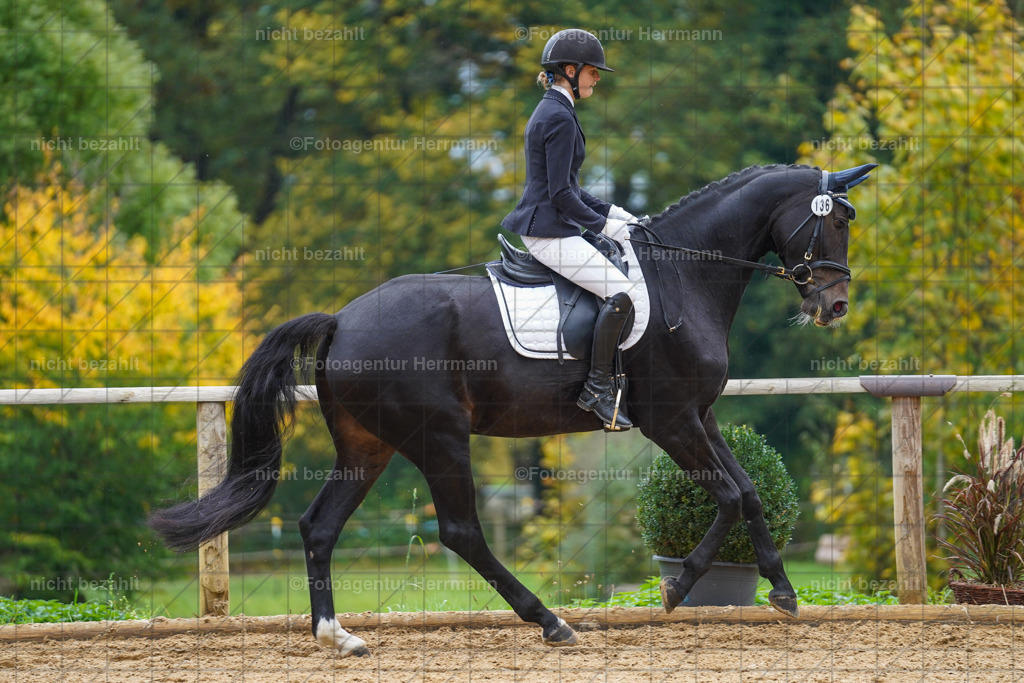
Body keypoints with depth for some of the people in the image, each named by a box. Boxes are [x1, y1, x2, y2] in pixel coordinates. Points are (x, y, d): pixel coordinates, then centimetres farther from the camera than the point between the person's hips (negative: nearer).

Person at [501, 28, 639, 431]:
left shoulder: (550, 112, 18)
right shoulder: (560, 119, -15)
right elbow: (561, 194, -19)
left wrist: (613, 213, 16)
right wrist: (605, 225, -11)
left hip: (544, 228, 11)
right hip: (550, 233, -11)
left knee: (620, 274, 18)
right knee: (622, 290, -21)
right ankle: (597, 388, -19)